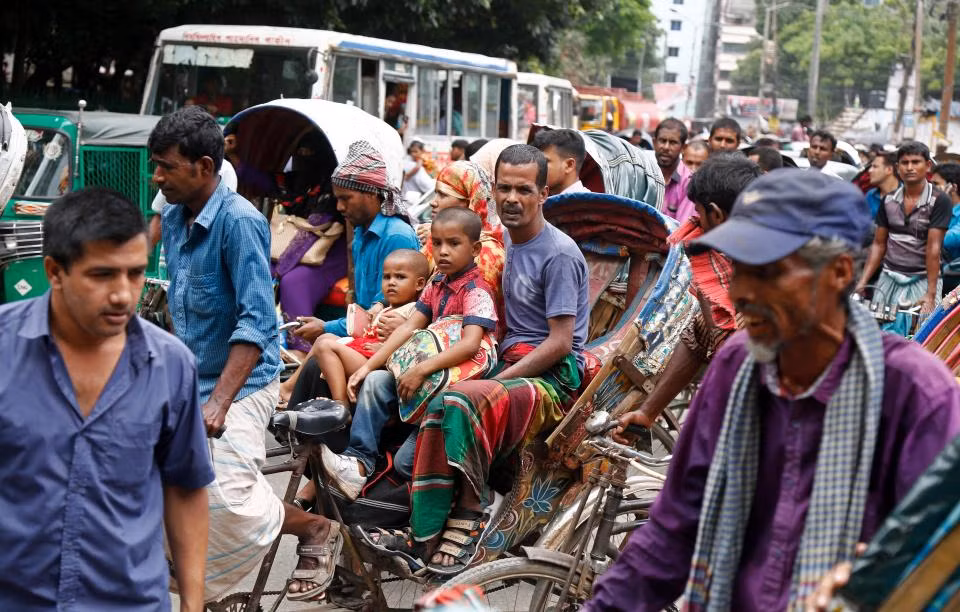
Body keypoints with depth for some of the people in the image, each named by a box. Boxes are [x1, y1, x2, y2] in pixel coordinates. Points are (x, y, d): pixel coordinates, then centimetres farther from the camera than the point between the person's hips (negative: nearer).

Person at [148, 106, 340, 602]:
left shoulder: (239, 221, -18)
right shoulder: (173, 217, 7)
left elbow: (255, 322, -23)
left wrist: (218, 403, -30)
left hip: (240, 383, -8)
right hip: (187, 382, 8)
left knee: (226, 496, -18)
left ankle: (317, 531, 9)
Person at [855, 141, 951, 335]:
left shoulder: (939, 201, -8)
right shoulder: (889, 200, 7)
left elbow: (933, 248, -14)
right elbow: (879, 244, 11)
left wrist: (931, 293, -17)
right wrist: (862, 282, 2)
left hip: (922, 280, -4)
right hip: (888, 278, 4)